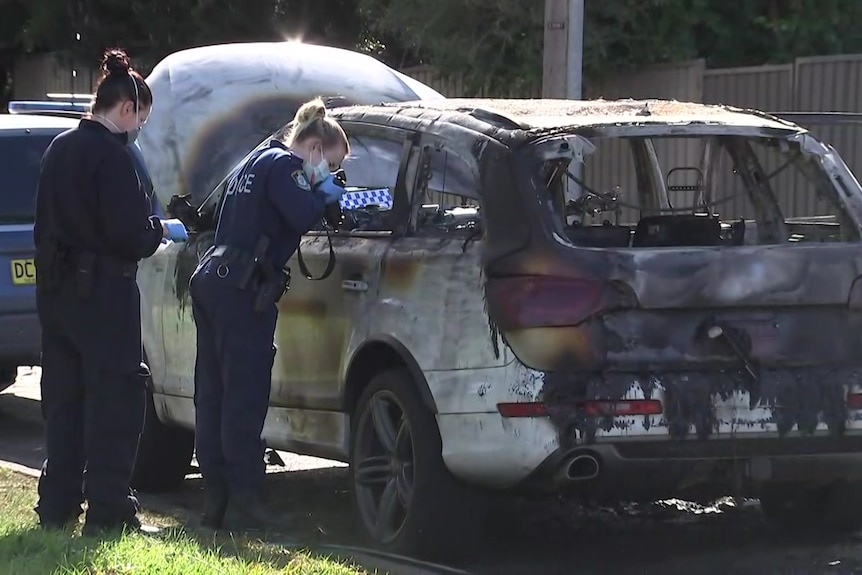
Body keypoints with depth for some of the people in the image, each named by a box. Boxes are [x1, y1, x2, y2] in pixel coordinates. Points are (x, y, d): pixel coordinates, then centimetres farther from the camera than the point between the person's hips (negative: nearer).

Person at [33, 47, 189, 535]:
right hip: (102, 292, -9)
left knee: (64, 399, 14)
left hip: (57, 288, 9)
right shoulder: (112, 155, -16)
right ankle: (107, 510, -3)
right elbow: (129, 234, -20)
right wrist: (164, 230, 0)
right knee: (115, 398, -2)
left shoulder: (61, 148, 11)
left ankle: (58, 506, 19)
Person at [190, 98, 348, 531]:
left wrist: (320, 195, 13)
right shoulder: (284, 163, -6)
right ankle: (244, 502, -8)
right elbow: (301, 216, -20)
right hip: (242, 289, -10)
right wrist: (324, 195, -2)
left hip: (213, 282, 10)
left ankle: (216, 500, 12)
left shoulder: (258, 162, 25)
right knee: (245, 398, -8)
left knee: (214, 394, 9)